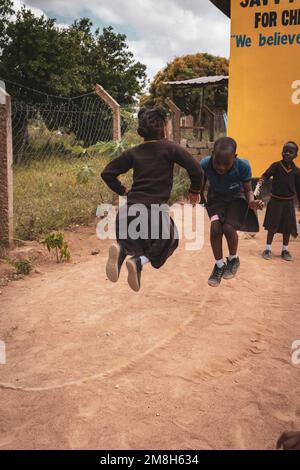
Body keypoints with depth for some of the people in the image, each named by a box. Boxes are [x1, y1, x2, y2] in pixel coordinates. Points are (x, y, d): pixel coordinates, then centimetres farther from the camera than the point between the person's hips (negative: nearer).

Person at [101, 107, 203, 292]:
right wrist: (195, 191, 8)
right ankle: (139, 261, -8)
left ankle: (121, 249, -9)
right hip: (156, 209, -4)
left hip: (130, 209, 4)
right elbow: (196, 169, -7)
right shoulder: (169, 147, 0)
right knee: (170, 241, 20)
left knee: (136, 242, 28)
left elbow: (107, 173, 11)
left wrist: (123, 191, 20)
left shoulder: (133, 152, 11)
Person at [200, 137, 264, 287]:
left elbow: (248, 190, -19)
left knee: (228, 227, -18)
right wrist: (202, 200, -3)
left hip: (236, 197, -2)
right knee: (215, 228, -14)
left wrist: (252, 202, -38)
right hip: (216, 197, 2)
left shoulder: (243, 166, -35)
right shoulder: (205, 164, -32)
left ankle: (234, 259, 12)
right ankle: (219, 265, 8)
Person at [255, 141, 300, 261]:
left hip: (288, 202, 2)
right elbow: (265, 176, -18)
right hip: (275, 200, -2)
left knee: (287, 227, 8)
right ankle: (268, 248, 16)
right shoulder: (276, 166, -7)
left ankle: (285, 250, 23)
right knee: (272, 226, 3)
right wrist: (258, 188, -34)